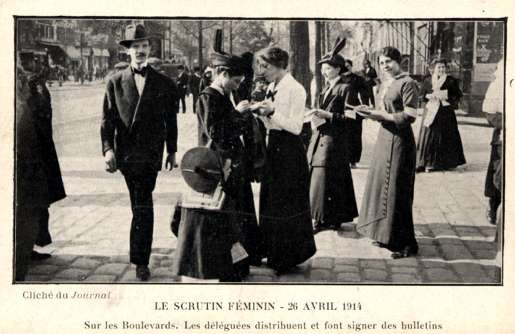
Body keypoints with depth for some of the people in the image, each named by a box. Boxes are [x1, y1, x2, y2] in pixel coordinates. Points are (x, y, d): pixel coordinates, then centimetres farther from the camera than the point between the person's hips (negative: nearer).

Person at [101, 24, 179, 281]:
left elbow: (171, 120, 10)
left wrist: (172, 151, 11)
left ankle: (140, 259, 1)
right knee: (141, 205, 8)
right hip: (125, 151, 1)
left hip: (150, 151, -1)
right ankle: (141, 256, 27)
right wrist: (107, 148, -9)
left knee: (142, 206, -6)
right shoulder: (115, 81, 5)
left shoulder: (164, 83, 5)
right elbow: (108, 118, 2)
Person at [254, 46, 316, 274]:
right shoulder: (272, 88, 11)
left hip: (289, 150, -8)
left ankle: (290, 256, 14)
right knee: (270, 201, 13)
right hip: (274, 147, 8)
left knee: (288, 202, 1)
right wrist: (263, 113, -2)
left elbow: (295, 126, -18)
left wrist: (272, 111, -23)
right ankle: (274, 253, 26)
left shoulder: (295, 89, -14)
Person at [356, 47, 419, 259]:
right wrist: (373, 113, 1)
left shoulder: (407, 83, -12)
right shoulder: (385, 84, 13)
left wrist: (382, 115, -17)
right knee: (381, 185, 12)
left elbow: (409, 116, -17)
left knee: (396, 191, -6)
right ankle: (386, 234, 24)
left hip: (399, 141, -9)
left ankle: (406, 243, 3)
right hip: (384, 138, 9)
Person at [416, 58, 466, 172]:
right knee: (429, 136, -3)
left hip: (446, 112, -1)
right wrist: (429, 96, -8)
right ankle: (429, 163, 2)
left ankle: (450, 162, 14)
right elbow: (422, 95, 12)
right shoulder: (428, 81, 7)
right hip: (431, 111, 1)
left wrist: (446, 96, -13)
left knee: (447, 136, 3)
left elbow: (457, 96, 1)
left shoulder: (451, 81, 1)